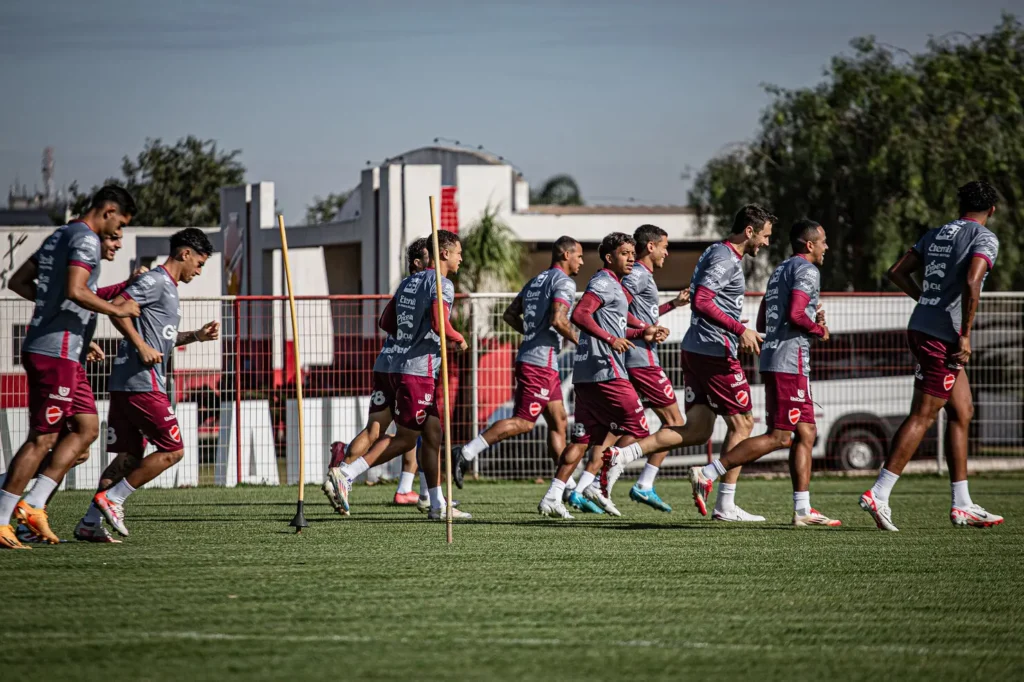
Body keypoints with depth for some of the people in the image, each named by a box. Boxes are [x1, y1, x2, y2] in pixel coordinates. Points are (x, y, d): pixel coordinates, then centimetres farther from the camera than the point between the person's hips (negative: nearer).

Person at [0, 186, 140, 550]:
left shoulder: (58, 237, 18)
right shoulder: (86, 240, -11)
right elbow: (75, 291, -26)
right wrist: (116, 310, -13)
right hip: (56, 352, -10)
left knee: (87, 428, 12)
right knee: (42, 438, -7)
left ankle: (32, 505, 7)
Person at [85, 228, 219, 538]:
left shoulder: (168, 287, 24)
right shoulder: (156, 281, -8)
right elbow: (116, 308, -19)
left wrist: (197, 335, 20)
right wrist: (141, 346, -19)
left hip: (125, 384, 10)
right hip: (142, 383, -10)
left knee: (129, 458, 9)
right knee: (172, 450, -6)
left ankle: (89, 522, 6)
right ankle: (111, 498, -6)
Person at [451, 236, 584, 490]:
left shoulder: (536, 281, 19)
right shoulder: (564, 282, -8)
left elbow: (510, 315, 20)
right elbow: (557, 319, -22)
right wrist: (577, 340, -7)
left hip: (528, 354, 10)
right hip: (542, 362, -10)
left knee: (558, 421, 12)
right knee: (523, 422, -10)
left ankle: (567, 485, 13)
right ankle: (466, 453, -14)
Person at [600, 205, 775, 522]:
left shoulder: (716, 252, 19)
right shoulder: (725, 258, -12)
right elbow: (701, 301, -23)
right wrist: (740, 330, -24)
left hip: (695, 350, 10)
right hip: (715, 351, -10)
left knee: (697, 430, 5)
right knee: (741, 424, 0)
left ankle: (621, 455, -7)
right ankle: (726, 506, 2)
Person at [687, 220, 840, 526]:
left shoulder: (780, 271, 22)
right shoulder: (807, 271, -7)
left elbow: (762, 324, 22)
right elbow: (795, 315, -21)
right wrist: (819, 330, -3)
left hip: (772, 359, 10)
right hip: (790, 360, -10)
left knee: (806, 434, 10)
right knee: (778, 437, -10)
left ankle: (802, 509, 7)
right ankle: (707, 473, -13)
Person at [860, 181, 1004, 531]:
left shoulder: (937, 234, 16)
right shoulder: (985, 239, -6)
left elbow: (897, 272, 15)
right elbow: (971, 282, -22)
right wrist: (965, 335, -18)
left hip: (921, 327, 8)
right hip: (943, 335, -8)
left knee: (963, 412, 13)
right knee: (922, 416, -6)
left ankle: (962, 505, 14)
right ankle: (878, 494, -9)